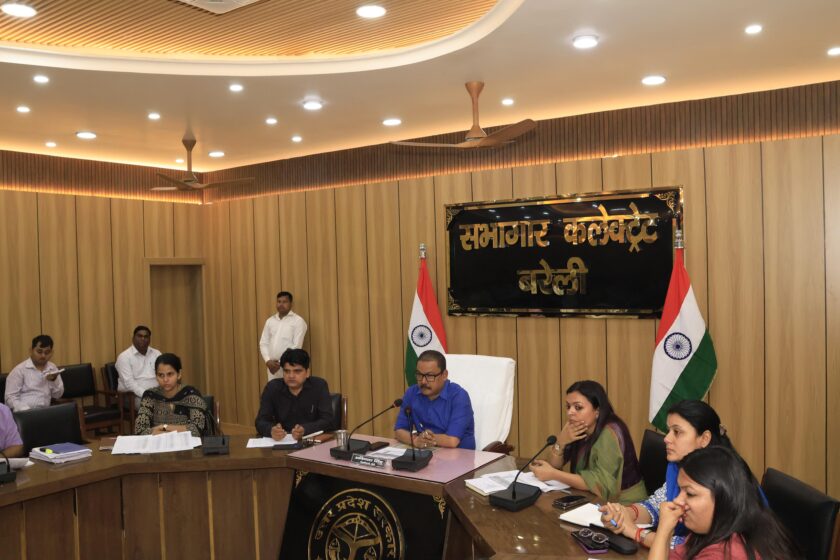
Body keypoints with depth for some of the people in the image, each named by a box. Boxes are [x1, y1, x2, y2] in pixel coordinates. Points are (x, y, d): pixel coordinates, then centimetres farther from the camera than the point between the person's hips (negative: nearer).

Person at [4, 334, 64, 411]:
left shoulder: (53, 368, 14)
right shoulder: (19, 370, 1)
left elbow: (57, 395, 13)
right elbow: (10, 397, -5)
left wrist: (54, 380, -5)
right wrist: (27, 411, -19)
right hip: (24, 412, -4)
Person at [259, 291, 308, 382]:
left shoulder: (298, 321, -3)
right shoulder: (270, 321, 13)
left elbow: (297, 346, -10)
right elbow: (263, 343, 11)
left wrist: (281, 363, -12)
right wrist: (268, 361, -6)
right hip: (272, 365, 5)